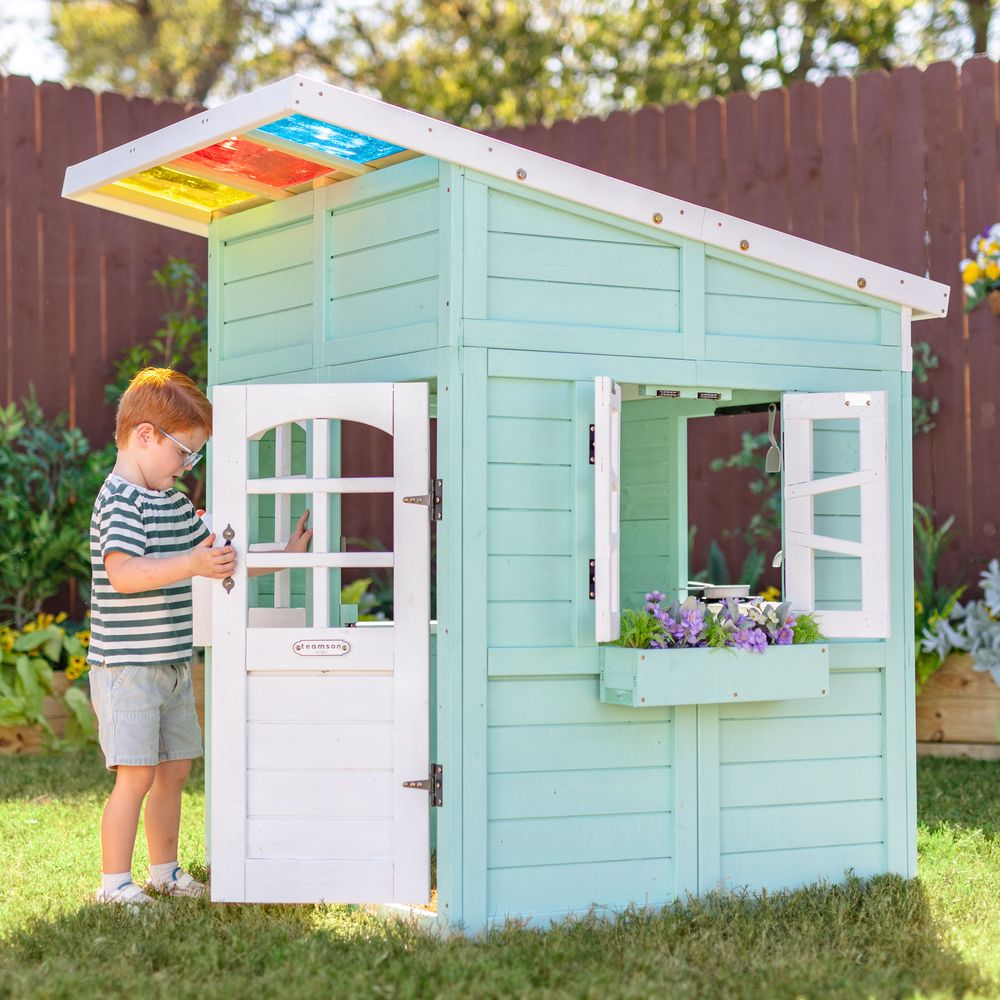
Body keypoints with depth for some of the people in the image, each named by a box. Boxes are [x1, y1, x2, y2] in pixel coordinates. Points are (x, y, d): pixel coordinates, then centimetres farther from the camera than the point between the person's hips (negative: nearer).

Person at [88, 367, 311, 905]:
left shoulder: (174, 502, 16)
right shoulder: (119, 500, -14)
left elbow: (220, 557, 25)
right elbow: (123, 573, -28)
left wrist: (283, 555, 19)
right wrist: (191, 565, -36)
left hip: (171, 665, 9)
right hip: (127, 667, -9)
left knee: (174, 770, 15)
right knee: (136, 776, -8)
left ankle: (164, 871, 27)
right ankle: (114, 883, 1)